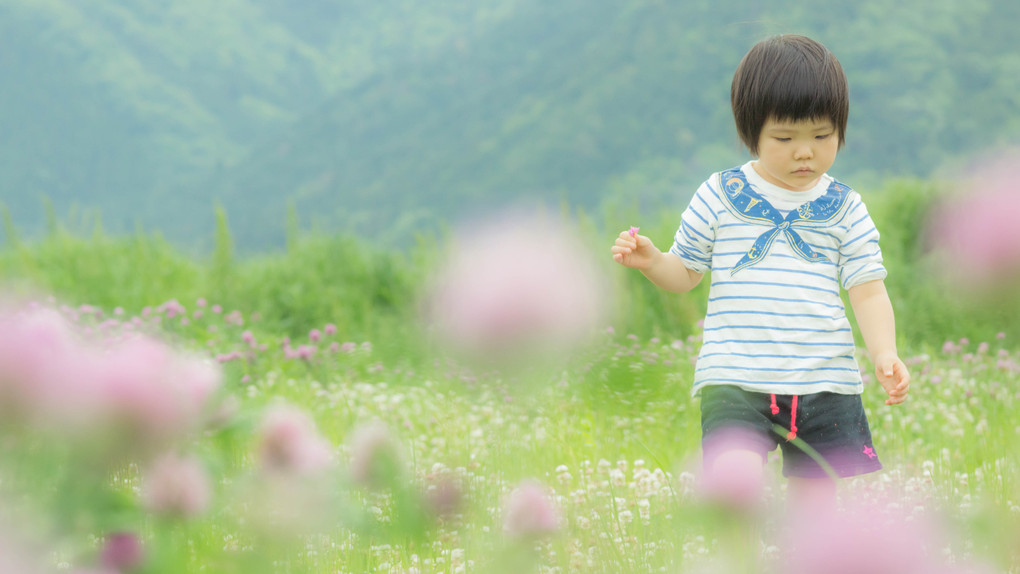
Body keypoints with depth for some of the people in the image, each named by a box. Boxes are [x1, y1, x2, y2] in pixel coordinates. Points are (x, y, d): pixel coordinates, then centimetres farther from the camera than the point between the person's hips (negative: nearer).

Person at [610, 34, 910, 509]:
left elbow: (868, 291, 5)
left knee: (814, 502, 4)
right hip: (735, 381, -2)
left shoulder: (845, 209, 8)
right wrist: (650, 260, -10)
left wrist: (885, 353, -11)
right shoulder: (719, 197, 4)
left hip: (824, 383, 2)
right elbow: (685, 273, 12)